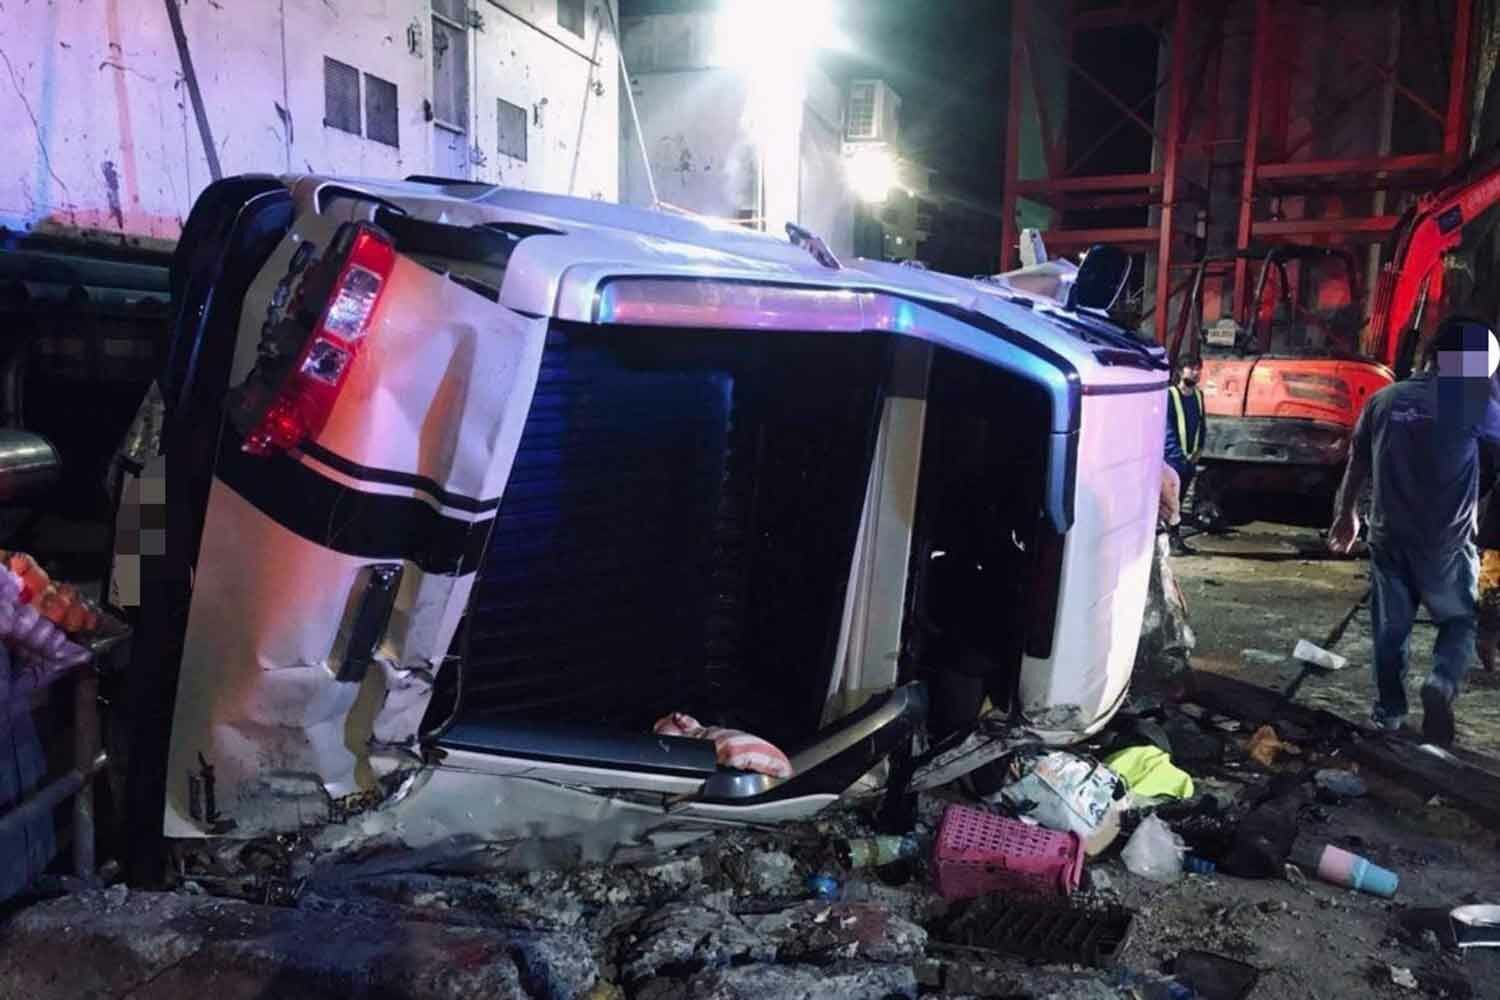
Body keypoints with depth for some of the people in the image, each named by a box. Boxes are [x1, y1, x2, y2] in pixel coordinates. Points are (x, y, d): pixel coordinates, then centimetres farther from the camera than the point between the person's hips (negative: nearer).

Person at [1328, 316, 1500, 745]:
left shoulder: (1383, 399, 1)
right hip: (1445, 542, -3)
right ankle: (1441, 684, -8)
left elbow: (1356, 464, 9)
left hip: (1389, 537, 3)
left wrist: (1346, 513, 20)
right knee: (1460, 620, 17)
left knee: (1390, 626, 15)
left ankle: (1389, 710, 24)